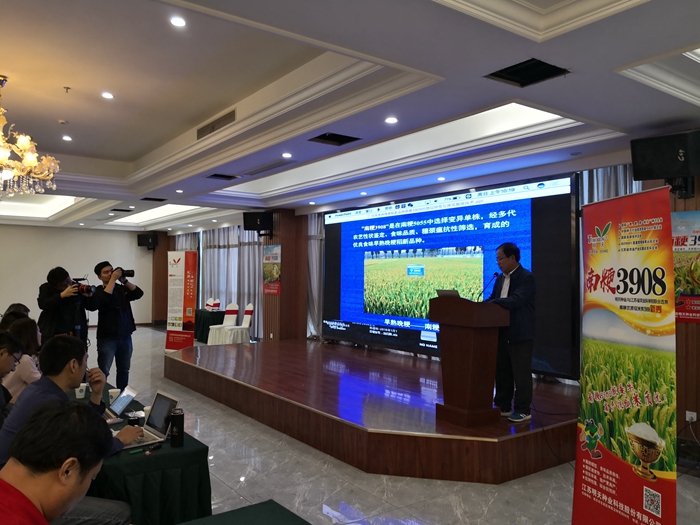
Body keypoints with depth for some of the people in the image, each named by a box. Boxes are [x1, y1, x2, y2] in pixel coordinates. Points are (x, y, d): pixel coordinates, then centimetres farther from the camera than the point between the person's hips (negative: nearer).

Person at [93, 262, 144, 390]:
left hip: (125, 336, 5)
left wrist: (124, 280, -12)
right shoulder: (99, 290, -3)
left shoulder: (122, 288, 9)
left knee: (124, 370, 14)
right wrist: (113, 279, -20)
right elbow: (104, 299, -25)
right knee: (103, 371, -6)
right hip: (107, 337, -5)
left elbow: (138, 294, -5)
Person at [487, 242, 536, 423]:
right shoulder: (500, 278, 13)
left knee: (521, 373, 1)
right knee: (502, 371, 14)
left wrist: (490, 304, -29)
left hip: (520, 335, -8)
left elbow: (516, 300, -25)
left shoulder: (526, 277, -12)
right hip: (502, 333, 8)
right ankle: (503, 407, 25)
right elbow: (493, 300, 11)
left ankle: (523, 411, 11)